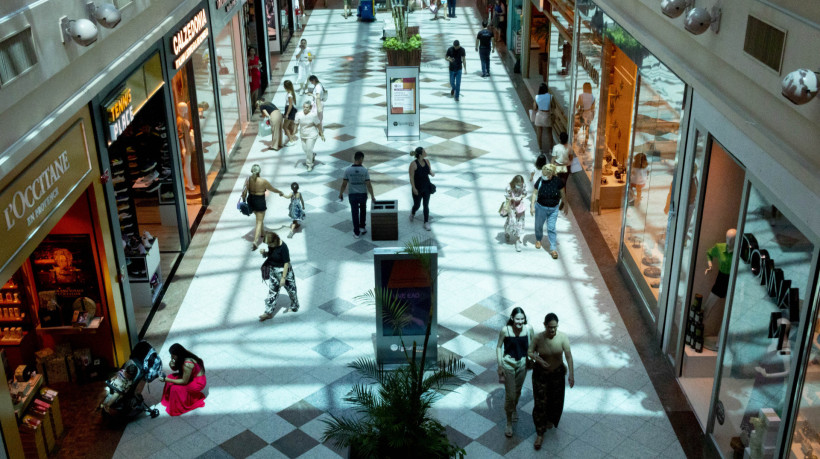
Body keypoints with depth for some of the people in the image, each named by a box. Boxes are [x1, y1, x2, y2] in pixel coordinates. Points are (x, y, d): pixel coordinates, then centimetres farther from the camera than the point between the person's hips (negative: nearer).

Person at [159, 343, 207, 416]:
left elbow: (184, 381, -24)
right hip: (190, 376, 9)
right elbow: (175, 369, 3)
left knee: (175, 388, -20)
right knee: (171, 377, -3)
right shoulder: (184, 355, -12)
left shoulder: (187, 364, -35)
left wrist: (167, 380, -24)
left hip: (198, 382, -9)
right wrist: (172, 365, -22)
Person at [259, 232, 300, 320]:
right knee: (272, 291, 12)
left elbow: (286, 263, -24)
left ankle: (295, 307, 38)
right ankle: (269, 312, 19)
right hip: (273, 270, 7)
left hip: (283, 270, -7)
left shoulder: (283, 247, -28)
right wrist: (264, 253, -14)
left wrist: (283, 278, -22)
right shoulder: (271, 245, -8)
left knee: (291, 289, 14)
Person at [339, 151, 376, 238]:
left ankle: (356, 232, 15)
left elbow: (344, 184, -8)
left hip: (352, 195, 0)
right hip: (363, 194, 0)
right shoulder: (365, 170, -15)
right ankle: (362, 227, 29)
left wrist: (340, 194, 8)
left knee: (355, 213, 12)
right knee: (363, 210, 26)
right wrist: (372, 196, -1)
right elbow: (368, 185, -14)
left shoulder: (348, 170, -13)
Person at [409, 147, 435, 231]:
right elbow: (411, 177, -15)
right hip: (418, 188, -4)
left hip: (426, 187, 4)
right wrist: (414, 188, -16)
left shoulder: (427, 161, -5)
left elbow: (430, 170, 8)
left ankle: (426, 223, 18)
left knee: (426, 205, 8)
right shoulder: (413, 164, -20)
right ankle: (413, 213, 48)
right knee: (417, 205, 13)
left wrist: (432, 173, -16)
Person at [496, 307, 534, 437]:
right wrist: (500, 366, -7)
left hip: (522, 363, 3)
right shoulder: (505, 330, -21)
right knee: (510, 395, 0)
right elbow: (499, 347, -9)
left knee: (517, 390, 24)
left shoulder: (528, 328, -15)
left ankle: (514, 408, 55)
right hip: (508, 364, -3)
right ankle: (509, 423, 17)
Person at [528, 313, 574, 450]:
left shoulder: (563, 338, -20)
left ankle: (550, 419, 52)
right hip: (541, 373, -1)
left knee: (555, 399, 20)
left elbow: (568, 355, -20)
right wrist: (539, 360, -27)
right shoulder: (538, 338, -20)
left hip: (557, 373, 2)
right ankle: (540, 433, 12)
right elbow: (530, 352, -8)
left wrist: (571, 374, -26)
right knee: (540, 402, 0)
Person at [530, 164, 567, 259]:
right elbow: (535, 193, -5)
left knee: (551, 228, 0)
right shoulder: (540, 181, -17)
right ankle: (538, 239, 49)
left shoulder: (558, 181, -16)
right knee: (539, 225, 20)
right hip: (541, 207, 1)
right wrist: (532, 206, -9)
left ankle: (553, 249, 7)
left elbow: (562, 194, -3)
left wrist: (565, 205, 4)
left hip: (553, 209, -1)